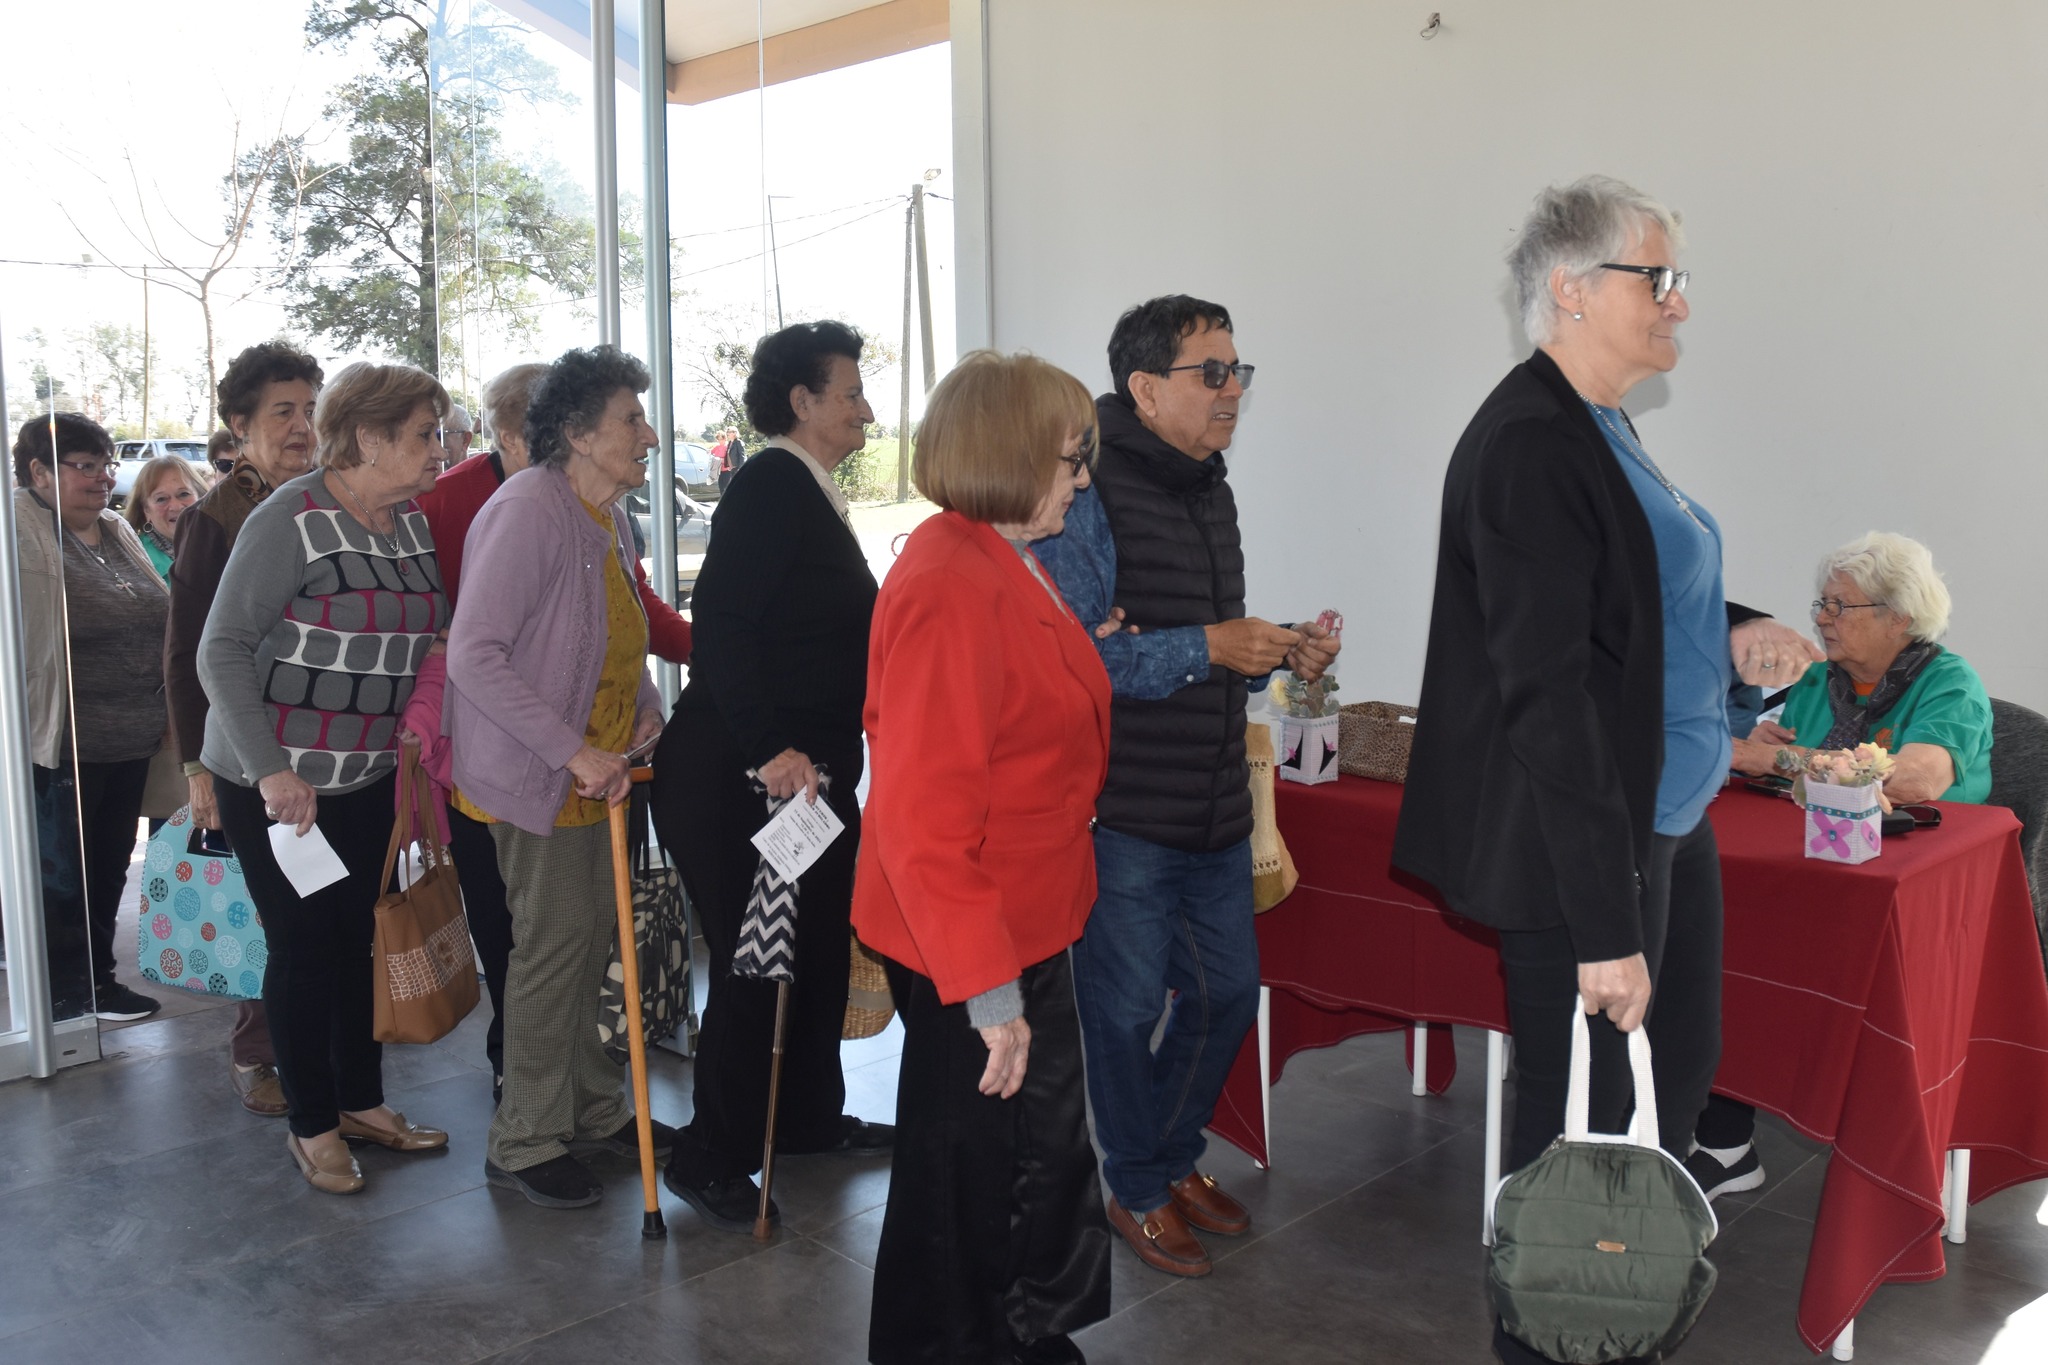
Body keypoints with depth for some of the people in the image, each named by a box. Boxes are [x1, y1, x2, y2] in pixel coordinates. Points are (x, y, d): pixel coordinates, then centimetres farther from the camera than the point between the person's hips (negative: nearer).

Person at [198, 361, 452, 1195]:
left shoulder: (410, 523, 3)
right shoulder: (291, 521, -17)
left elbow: (423, 641, 11)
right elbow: (222, 650, -16)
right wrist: (269, 768, -22)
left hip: (369, 778, 6)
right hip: (275, 782, -6)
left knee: (360, 938, 13)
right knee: (303, 947, 3)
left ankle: (362, 1102, 30)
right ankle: (312, 1126, 20)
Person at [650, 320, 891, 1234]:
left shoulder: (810, 492, 13)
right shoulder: (771, 484, -16)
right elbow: (721, 627, -25)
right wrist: (770, 748, -28)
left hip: (809, 770, 10)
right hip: (741, 778, -10)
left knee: (820, 949, 18)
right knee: (754, 966, -1)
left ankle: (808, 1118, 36)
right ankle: (709, 1160, 15)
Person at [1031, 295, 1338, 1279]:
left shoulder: (1212, 492, 14)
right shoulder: (1090, 496, -15)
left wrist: (1280, 652, 3)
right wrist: (1209, 648, -22)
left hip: (1215, 807, 9)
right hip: (1122, 811, -8)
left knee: (1227, 989, 17)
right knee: (1127, 1005, 7)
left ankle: (1173, 1154, 39)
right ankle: (1139, 1191, 28)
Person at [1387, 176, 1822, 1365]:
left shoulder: (1599, 426, 10)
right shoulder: (1530, 447, -20)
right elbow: (1547, 694, -24)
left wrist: (1734, 631, 1)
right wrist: (1605, 927, -24)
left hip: (1668, 816, 10)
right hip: (1587, 844, -10)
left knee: (1683, 1068, 21)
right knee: (1585, 1118, 5)